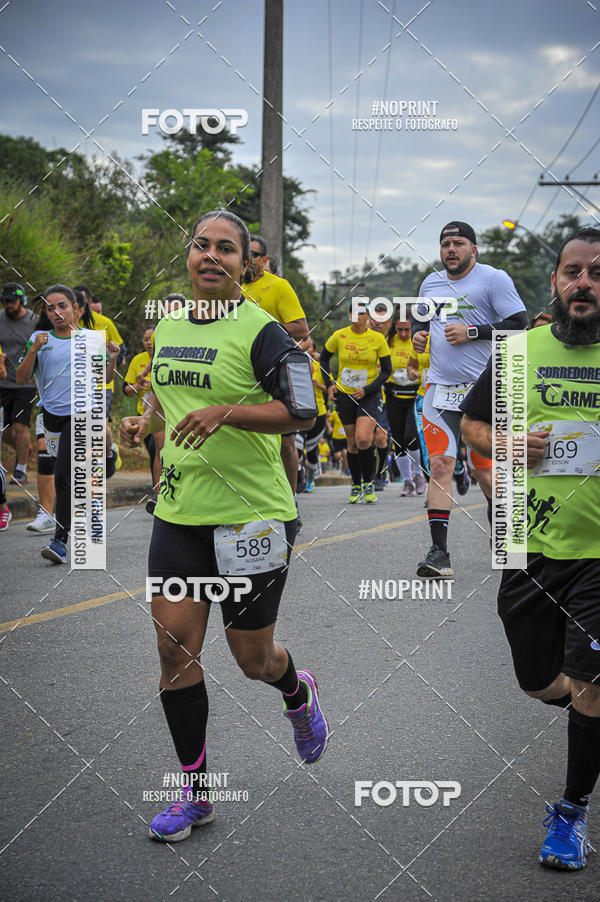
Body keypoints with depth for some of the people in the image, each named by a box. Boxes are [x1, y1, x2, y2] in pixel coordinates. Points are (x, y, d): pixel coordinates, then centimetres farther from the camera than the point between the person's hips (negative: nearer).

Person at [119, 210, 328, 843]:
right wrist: (146, 421, 6)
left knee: (252, 658, 5)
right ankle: (195, 792, 11)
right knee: (175, 645, -1)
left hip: (251, 515, -5)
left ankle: (297, 693, 43)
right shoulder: (166, 327, 9)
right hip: (178, 512, 6)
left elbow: (303, 412, -14)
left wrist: (225, 412, -24)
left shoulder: (261, 331, -10)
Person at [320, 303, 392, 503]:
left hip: (369, 395, -2)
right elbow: (324, 358, 14)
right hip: (345, 395, 2)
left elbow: (387, 370, -1)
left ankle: (368, 482, -1)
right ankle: (356, 486, 22)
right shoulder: (339, 336, -3)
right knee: (352, 442, 5)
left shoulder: (377, 339, -6)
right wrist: (329, 384, 2)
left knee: (363, 439, -20)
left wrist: (367, 390, -12)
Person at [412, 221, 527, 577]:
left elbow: (519, 324, -8)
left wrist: (472, 332, -14)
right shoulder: (431, 283, 15)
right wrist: (418, 334, 7)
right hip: (440, 388, 4)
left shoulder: (494, 279, -3)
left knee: (484, 469, 4)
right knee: (440, 465, -8)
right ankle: (439, 552, -9)